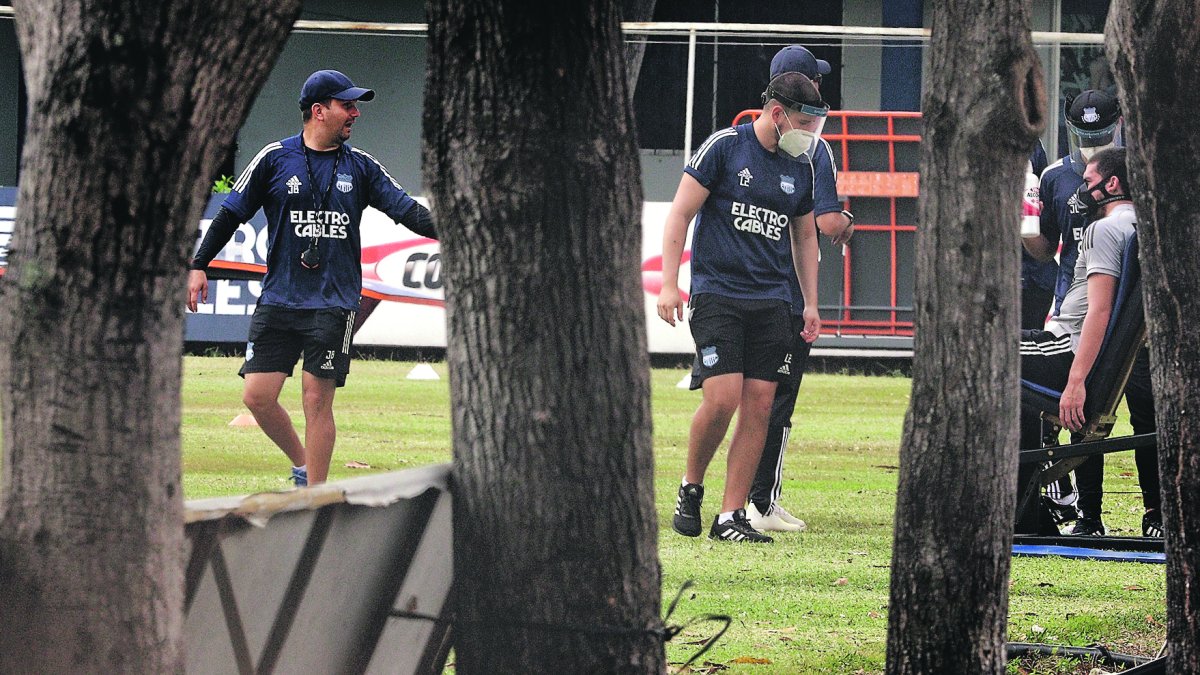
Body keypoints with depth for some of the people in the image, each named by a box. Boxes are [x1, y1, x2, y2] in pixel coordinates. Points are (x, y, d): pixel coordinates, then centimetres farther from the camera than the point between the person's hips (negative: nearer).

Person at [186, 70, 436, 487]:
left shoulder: (361, 168, 7)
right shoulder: (275, 159, 2)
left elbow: (409, 212, 3)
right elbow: (232, 213, 7)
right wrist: (199, 266, 2)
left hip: (333, 305, 0)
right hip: (278, 299, 0)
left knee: (317, 401, -4)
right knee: (258, 396, -4)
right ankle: (303, 466, 17)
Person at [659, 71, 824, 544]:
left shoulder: (801, 167, 12)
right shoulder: (724, 147, -4)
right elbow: (680, 213, -3)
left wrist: (810, 303, 19)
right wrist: (669, 283, -9)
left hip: (771, 301, 5)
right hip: (717, 293, -5)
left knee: (759, 406, -3)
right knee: (722, 397, -16)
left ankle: (731, 517, 2)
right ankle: (690, 488, 9)